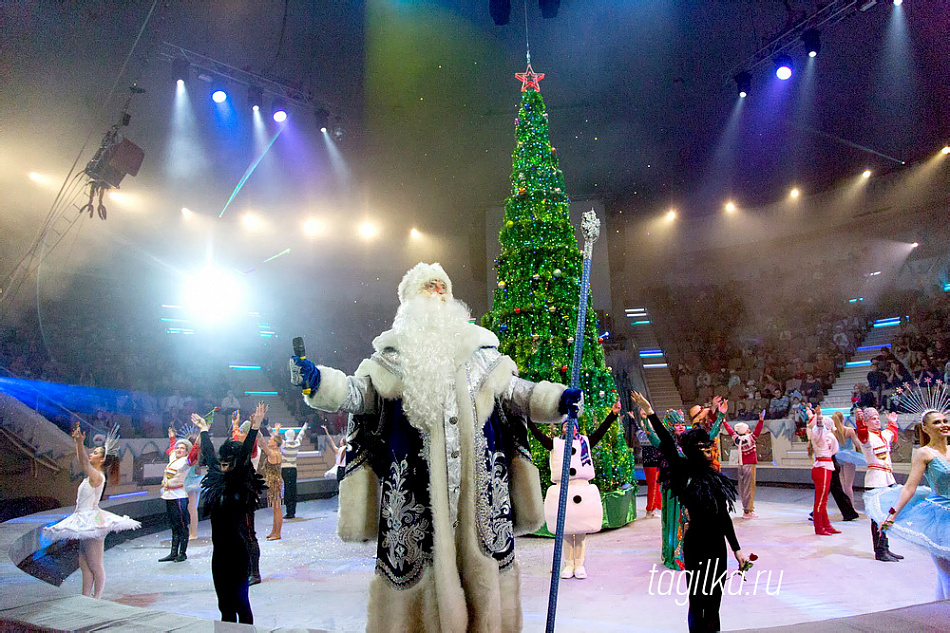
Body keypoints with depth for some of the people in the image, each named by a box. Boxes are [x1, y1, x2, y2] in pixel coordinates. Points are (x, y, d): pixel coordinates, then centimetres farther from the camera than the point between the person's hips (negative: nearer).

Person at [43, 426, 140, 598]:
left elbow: (84, 462, -30)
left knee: (96, 566, -1)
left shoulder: (97, 476, -14)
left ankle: (96, 599, 6)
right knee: (84, 565, 12)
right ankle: (85, 599, 18)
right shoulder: (92, 475, 12)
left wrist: (80, 443, -39)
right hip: (85, 522, 9)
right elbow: (82, 460, 25)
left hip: (91, 521, -9)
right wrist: (78, 442, 22)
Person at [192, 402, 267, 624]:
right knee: (225, 603, 14)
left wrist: (255, 428, -33)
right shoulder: (219, 482, 8)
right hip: (220, 551, 7)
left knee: (240, 601, -1)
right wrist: (204, 431, 31)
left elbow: (244, 457, -24)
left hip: (237, 551, -7)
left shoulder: (241, 485, -10)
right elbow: (209, 455, 20)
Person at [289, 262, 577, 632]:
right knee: (418, 559, -1)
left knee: (481, 556, 4)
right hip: (416, 484, -2)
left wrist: (557, 400, 3)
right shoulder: (394, 356, 11)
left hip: (479, 481, 2)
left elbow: (518, 393, 19)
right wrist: (318, 381, -15)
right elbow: (356, 391, 3)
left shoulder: (481, 352, 17)